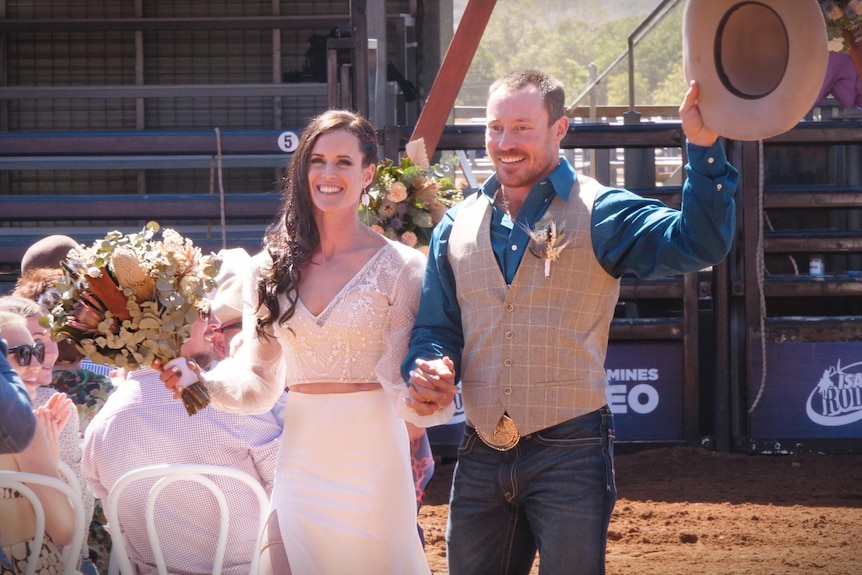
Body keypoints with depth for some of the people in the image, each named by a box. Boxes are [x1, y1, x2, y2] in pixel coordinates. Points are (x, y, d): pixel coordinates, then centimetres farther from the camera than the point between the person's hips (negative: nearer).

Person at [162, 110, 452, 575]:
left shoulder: (399, 267, -3)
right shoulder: (273, 267, 7)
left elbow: (402, 385, -4)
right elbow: (259, 379, 8)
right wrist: (206, 383, -11)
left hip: (371, 462, -3)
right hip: (300, 462, 3)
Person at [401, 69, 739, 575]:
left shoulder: (599, 214, -2)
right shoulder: (458, 225, 12)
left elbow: (698, 243, -17)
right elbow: (436, 325, 16)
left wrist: (704, 147, -27)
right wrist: (427, 369, -6)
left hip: (569, 454, -4)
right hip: (482, 455, 5)